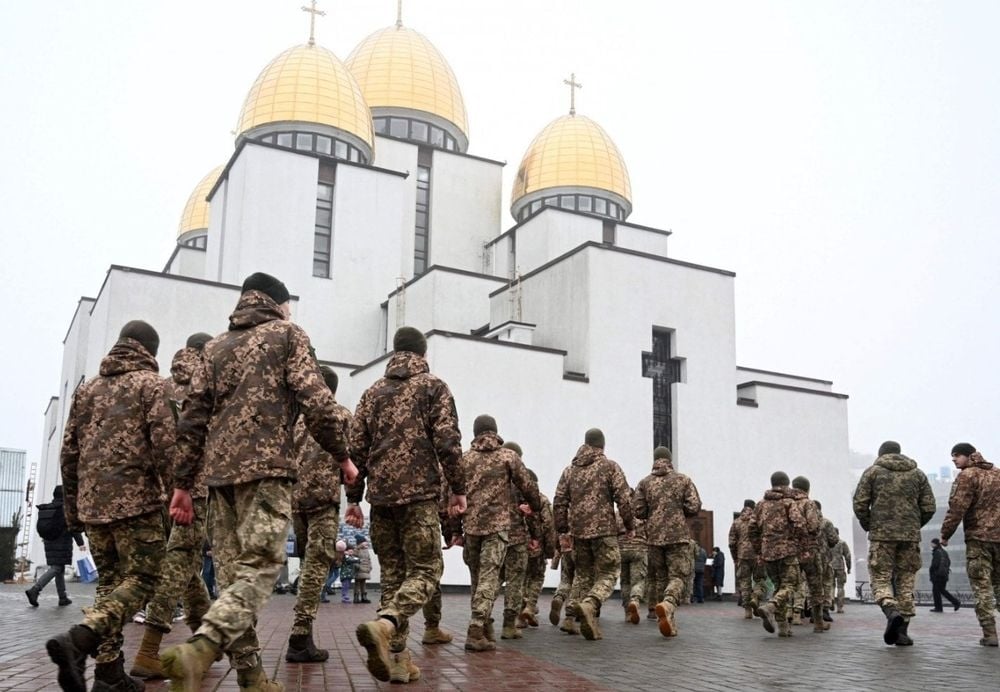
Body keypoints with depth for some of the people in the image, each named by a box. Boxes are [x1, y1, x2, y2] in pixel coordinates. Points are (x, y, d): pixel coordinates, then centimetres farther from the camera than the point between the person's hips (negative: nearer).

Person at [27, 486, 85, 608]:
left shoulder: (45, 508, 10)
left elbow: (40, 526, 19)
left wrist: (44, 536, 37)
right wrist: (80, 543, -12)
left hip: (50, 542, 7)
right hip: (63, 543, -7)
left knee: (60, 569, 12)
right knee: (56, 568, -7)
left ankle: (63, 597, 14)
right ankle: (34, 589, -23)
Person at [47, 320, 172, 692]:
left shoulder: (87, 388, 17)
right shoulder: (149, 383, 0)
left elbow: (69, 451, 16)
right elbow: (163, 442, -12)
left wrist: (71, 508, 20)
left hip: (92, 501, 6)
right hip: (135, 497, -6)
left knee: (109, 582, 12)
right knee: (141, 579, -4)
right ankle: (78, 640, -24)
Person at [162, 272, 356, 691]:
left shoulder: (215, 346, 21)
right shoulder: (287, 334, 7)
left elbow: (192, 419, 15)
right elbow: (315, 400, -5)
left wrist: (182, 482, 16)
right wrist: (342, 455, 4)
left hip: (220, 471, 6)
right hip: (266, 467, -6)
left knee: (232, 574, 7)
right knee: (260, 568, -9)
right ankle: (199, 649, -29)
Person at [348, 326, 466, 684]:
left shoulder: (373, 391, 15)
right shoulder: (433, 386, 3)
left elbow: (356, 448, 11)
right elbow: (447, 441, -8)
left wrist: (353, 498, 15)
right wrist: (458, 488, -1)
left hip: (381, 494, 5)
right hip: (419, 493, -5)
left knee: (392, 572, 11)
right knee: (425, 568, -2)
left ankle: (396, 657, 6)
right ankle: (384, 625, -28)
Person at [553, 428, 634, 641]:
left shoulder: (570, 470, 13)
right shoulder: (610, 467, -1)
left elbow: (559, 501, 10)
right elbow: (624, 498, -6)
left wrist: (562, 528, 15)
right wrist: (630, 525, 3)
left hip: (578, 530, 5)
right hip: (604, 529, -5)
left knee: (583, 573, 18)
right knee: (608, 574, 0)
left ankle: (574, 611, 11)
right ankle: (589, 604, -24)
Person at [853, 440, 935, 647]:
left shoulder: (873, 471, 5)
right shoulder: (918, 474, 12)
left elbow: (860, 504, -2)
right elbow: (929, 507, 7)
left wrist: (868, 526, 13)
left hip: (882, 535, -3)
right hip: (911, 536, 3)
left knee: (880, 579, 2)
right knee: (905, 582, 10)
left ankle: (892, 613, -25)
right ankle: (902, 631, 7)